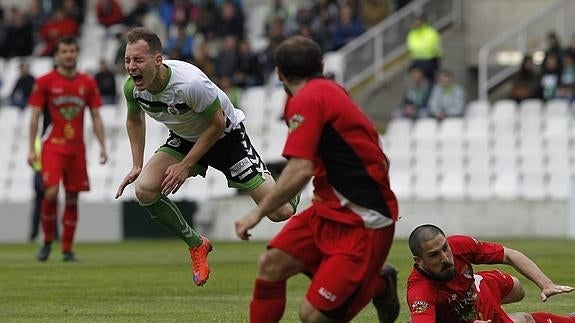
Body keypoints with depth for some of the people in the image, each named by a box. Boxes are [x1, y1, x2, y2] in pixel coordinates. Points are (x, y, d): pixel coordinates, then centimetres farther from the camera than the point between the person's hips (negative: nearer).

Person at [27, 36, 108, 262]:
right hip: (53, 146, -3)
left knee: (72, 198, 3)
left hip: (77, 148, 3)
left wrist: (102, 147, 4)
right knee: (51, 193, -17)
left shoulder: (87, 83, 8)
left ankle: (67, 249, 11)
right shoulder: (45, 82, 0)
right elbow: (35, 116, 2)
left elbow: (96, 117, 12)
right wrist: (31, 148, -3)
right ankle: (47, 241, 2)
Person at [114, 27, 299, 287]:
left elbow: (217, 124, -23)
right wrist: (137, 165, -1)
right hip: (184, 139, 5)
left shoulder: (191, 83, -38)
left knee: (280, 212, -11)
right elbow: (134, 119, 6)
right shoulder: (132, 87, -18)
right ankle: (196, 244, 1)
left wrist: (185, 166, -22)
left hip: (226, 136, -5)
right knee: (145, 189, -22)